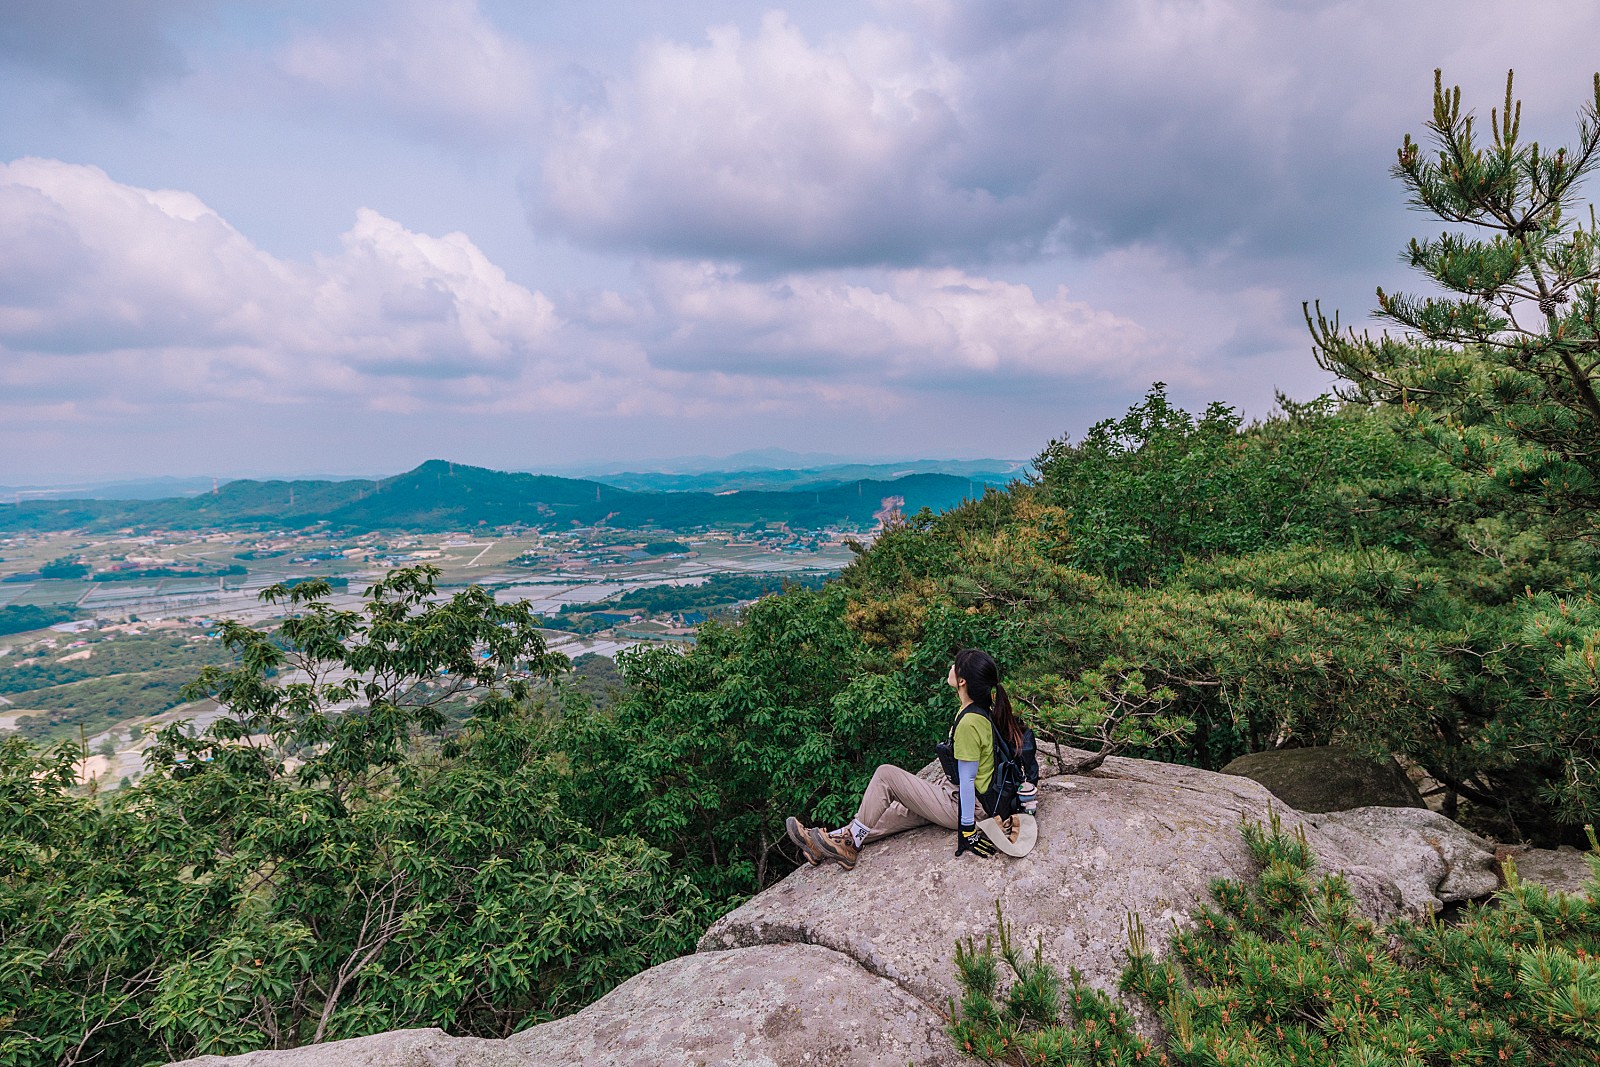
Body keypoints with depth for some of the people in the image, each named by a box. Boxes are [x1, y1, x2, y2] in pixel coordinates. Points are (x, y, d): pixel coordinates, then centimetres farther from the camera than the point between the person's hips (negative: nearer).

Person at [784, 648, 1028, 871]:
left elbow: (967, 781, -24)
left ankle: (852, 842, 6)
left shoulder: (969, 723, -27)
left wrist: (968, 831, -19)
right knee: (899, 811, 12)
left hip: (963, 807, -9)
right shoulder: (983, 708, 1)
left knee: (885, 774, -9)